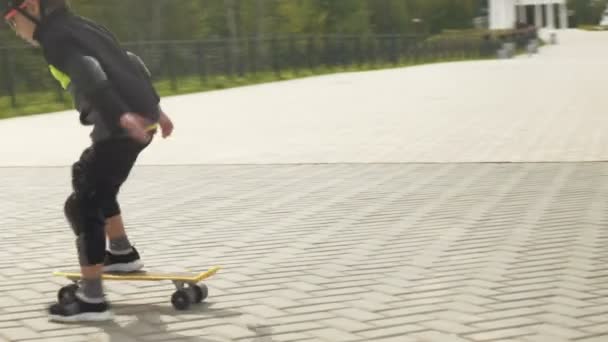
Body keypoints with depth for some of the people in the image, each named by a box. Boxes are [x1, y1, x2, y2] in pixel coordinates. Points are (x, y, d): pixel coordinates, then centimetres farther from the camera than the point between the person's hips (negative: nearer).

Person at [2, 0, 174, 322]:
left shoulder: (56, 37, -9)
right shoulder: (84, 26, 20)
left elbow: (89, 74, -26)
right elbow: (130, 63, 25)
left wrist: (121, 115, -39)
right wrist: (154, 108, 31)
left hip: (121, 128, -10)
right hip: (140, 119, 10)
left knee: (82, 206, -6)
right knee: (87, 179, 30)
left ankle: (92, 299, -7)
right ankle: (122, 253, 41)